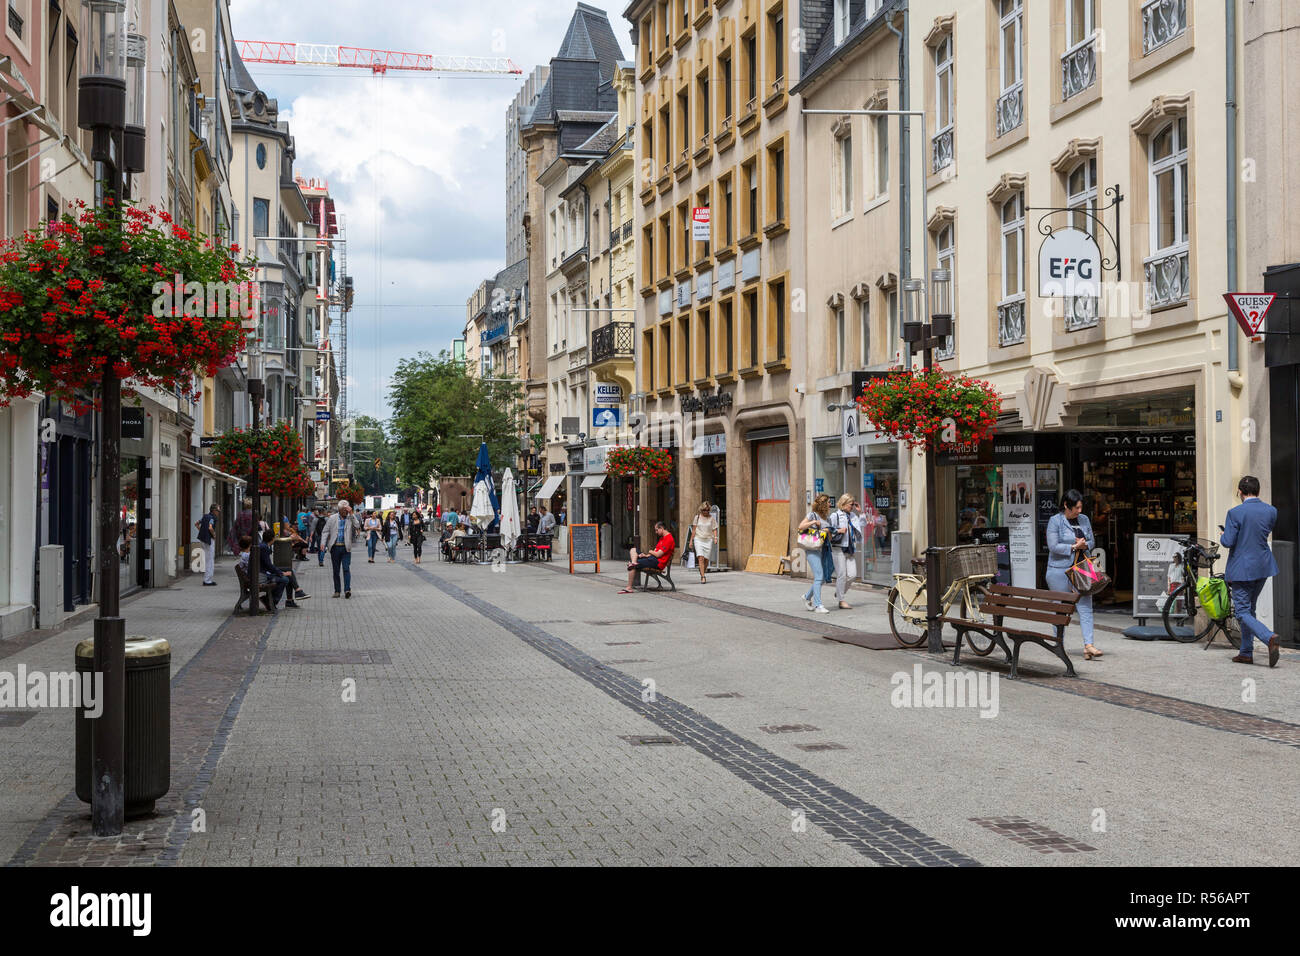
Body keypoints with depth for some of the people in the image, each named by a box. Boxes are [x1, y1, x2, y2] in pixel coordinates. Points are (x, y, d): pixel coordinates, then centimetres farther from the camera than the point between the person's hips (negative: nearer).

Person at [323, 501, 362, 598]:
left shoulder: (351, 518, 6)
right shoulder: (332, 518, 7)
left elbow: (357, 526, -11)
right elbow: (326, 531, 7)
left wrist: (351, 514, -12)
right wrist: (323, 542, -5)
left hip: (346, 548, -1)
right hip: (335, 547, 1)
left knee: (346, 569, -11)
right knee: (336, 570, 7)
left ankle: (347, 589, -14)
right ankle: (337, 591, 14)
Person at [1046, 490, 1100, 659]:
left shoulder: (1084, 520, 11)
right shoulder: (1055, 521, -6)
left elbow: (1092, 541, 16)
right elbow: (1053, 546, -13)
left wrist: (1085, 545, -6)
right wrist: (1074, 547, -14)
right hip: (1060, 570, -5)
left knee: (1085, 606, -5)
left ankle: (1088, 645, -9)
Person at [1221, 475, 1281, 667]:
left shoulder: (1235, 513, -17)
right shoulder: (1271, 511, 0)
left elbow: (1228, 541, -17)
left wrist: (1223, 535, 5)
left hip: (1241, 568, -6)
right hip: (1264, 566, 6)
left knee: (1243, 612, -2)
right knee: (1249, 608, 19)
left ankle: (1270, 638, -26)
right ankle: (1246, 652, 22)